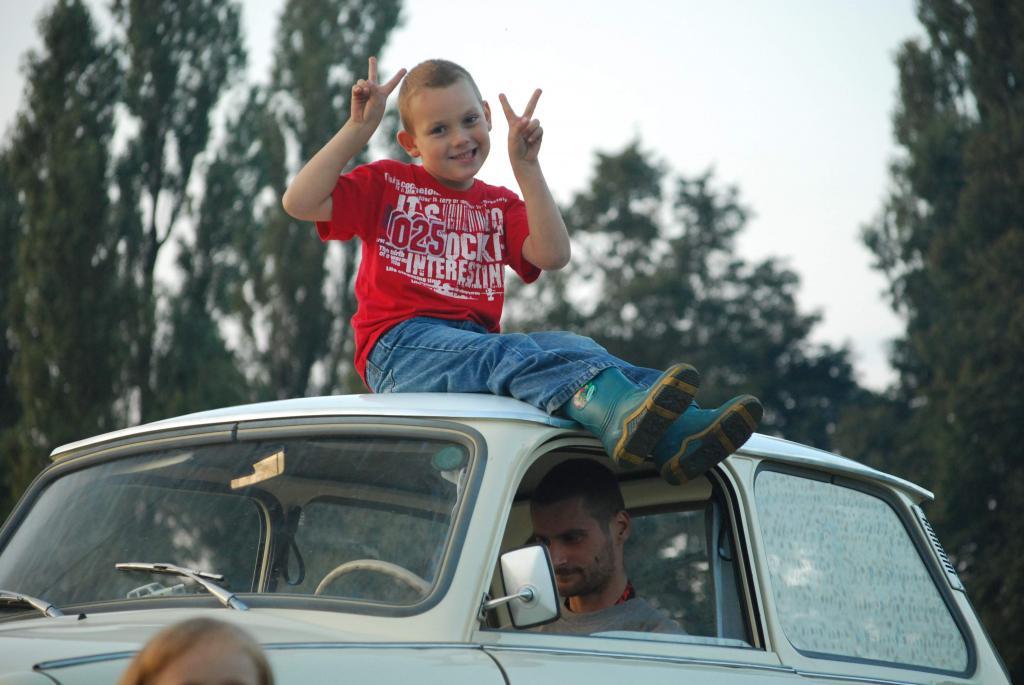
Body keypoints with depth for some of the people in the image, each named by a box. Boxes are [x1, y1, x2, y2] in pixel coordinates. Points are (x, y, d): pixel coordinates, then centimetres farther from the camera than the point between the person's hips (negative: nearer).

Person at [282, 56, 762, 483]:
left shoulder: (499, 205, 23)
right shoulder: (386, 184, 15)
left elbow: (552, 256, 3)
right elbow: (299, 203, 0)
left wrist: (525, 166, 1)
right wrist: (358, 128, -4)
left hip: (477, 340, 5)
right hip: (401, 344, -5)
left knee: (569, 345, -26)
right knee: (504, 353, -36)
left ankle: (680, 435, -50)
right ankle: (621, 411, -66)